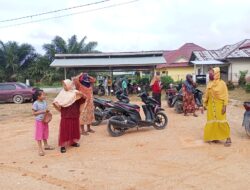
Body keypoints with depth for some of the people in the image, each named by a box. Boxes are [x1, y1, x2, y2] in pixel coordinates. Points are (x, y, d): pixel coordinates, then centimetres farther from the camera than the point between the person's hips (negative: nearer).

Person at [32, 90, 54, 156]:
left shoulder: (45, 102, 3)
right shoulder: (36, 103, -16)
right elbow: (34, 113, -15)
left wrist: (47, 111, -7)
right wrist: (42, 111, -23)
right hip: (39, 121, -6)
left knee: (45, 133, 18)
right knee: (39, 134, 0)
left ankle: (46, 145, 35)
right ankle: (40, 148, 8)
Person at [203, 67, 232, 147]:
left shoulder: (222, 83, -9)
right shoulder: (209, 84, 6)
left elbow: (225, 95, -9)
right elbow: (206, 95, 11)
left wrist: (224, 106, -15)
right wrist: (205, 105, 10)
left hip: (219, 105, -5)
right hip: (211, 105, 5)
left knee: (221, 122, -7)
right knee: (212, 121, 7)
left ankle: (228, 138, 5)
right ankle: (215, 137, 19)